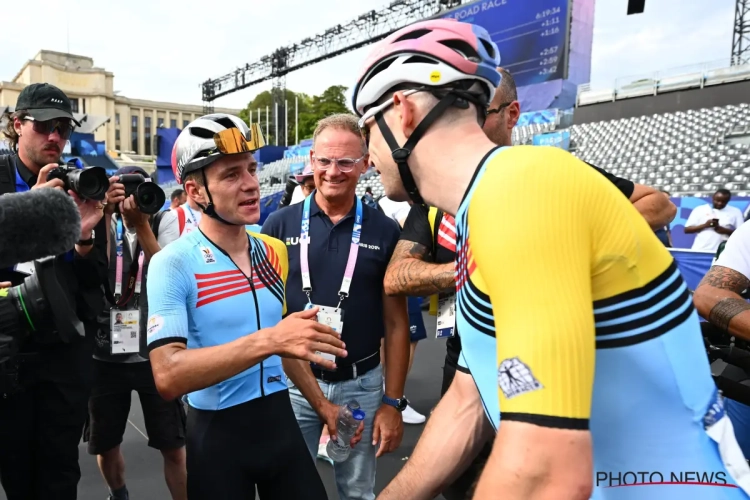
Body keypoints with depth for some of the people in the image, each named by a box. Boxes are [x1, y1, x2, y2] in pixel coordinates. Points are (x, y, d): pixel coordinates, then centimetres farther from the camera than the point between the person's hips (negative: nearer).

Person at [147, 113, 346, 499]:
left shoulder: (275, 253, 3)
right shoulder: (172, 264, -15)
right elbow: (168, 377, -26)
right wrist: (266, 341, -33)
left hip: (279, 419, 5)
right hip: (217, 434, -4)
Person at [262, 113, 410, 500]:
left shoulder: (384, 231, -5)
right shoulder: (279, 226, -6)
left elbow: (396, 324, -1)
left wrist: (392, 402, -5)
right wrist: (318, 399, -7)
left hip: (363, 384, 1)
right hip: (294, 382, 0)